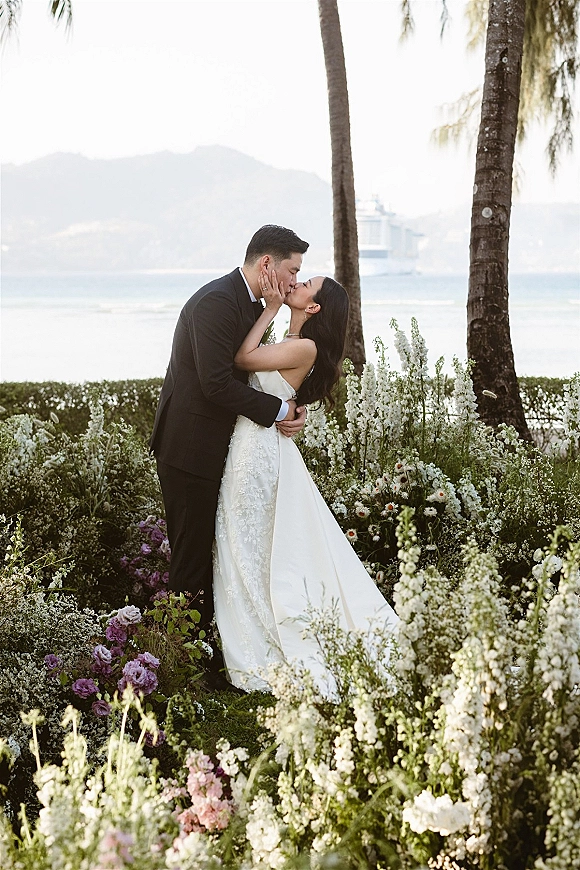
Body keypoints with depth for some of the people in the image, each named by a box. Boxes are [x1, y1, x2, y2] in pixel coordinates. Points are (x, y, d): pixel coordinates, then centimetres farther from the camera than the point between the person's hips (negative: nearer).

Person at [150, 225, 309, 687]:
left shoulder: (250, 304, 12)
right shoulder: (216, 302, -20)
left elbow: (251, 373, 16)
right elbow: (217, 383, -26)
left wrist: (292, 406, -2)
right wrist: (278, 410, -17)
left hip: (218, 446, 10)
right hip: (191, 447, -10)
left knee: (211, 554, 15)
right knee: (192, 559, -2)